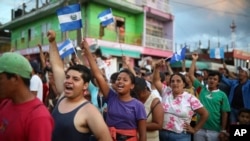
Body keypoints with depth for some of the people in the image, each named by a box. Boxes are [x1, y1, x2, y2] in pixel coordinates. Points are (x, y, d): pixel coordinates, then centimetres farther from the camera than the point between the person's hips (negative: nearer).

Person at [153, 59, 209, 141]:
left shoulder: (190, 98, -5)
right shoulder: (166, 92, 3)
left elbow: (205, 114, 1)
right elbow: (156, 81, -5)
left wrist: (195, 129, 0)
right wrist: (157, 67, -19)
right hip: (162, 134, 3)